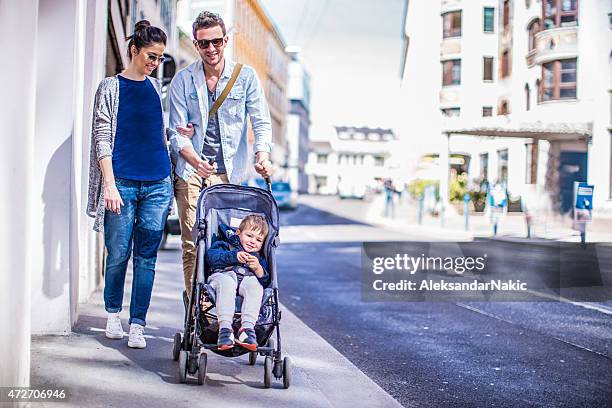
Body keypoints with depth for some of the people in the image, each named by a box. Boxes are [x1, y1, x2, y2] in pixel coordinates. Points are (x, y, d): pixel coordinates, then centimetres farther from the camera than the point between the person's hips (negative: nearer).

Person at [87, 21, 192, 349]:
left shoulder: (156, 87, 14)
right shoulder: (111, 87, 1)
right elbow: (103, 139, -4)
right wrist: (110, 185, -11)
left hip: (157, 184, 3)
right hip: (123, 183, -3)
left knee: (146, 256, 2)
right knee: (118, 254, 3)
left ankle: (138, 325, 7)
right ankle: (113, 314, 25)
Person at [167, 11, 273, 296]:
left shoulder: (245, 76, 5)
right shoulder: (182, 80, 4)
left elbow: (261, 121, 3)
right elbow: (176, 130, 0)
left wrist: (262, 154, -17)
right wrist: (195, 160, -19)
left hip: (230, 173, 0)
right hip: (190, 171, 0)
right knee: (192, 243, -4)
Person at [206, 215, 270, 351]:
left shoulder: (259, 259, 33)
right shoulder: (226, 245, 25)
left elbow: (265, 282, 16)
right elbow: (211, 256, 2)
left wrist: (258, 269, -5)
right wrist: (234, 256, -9)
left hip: (247, 279, 2)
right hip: (222, 275, -2)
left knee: (255, 284, -34)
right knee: (226, 282, -39)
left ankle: (247, 327, -45)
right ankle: (225, 327, -47)